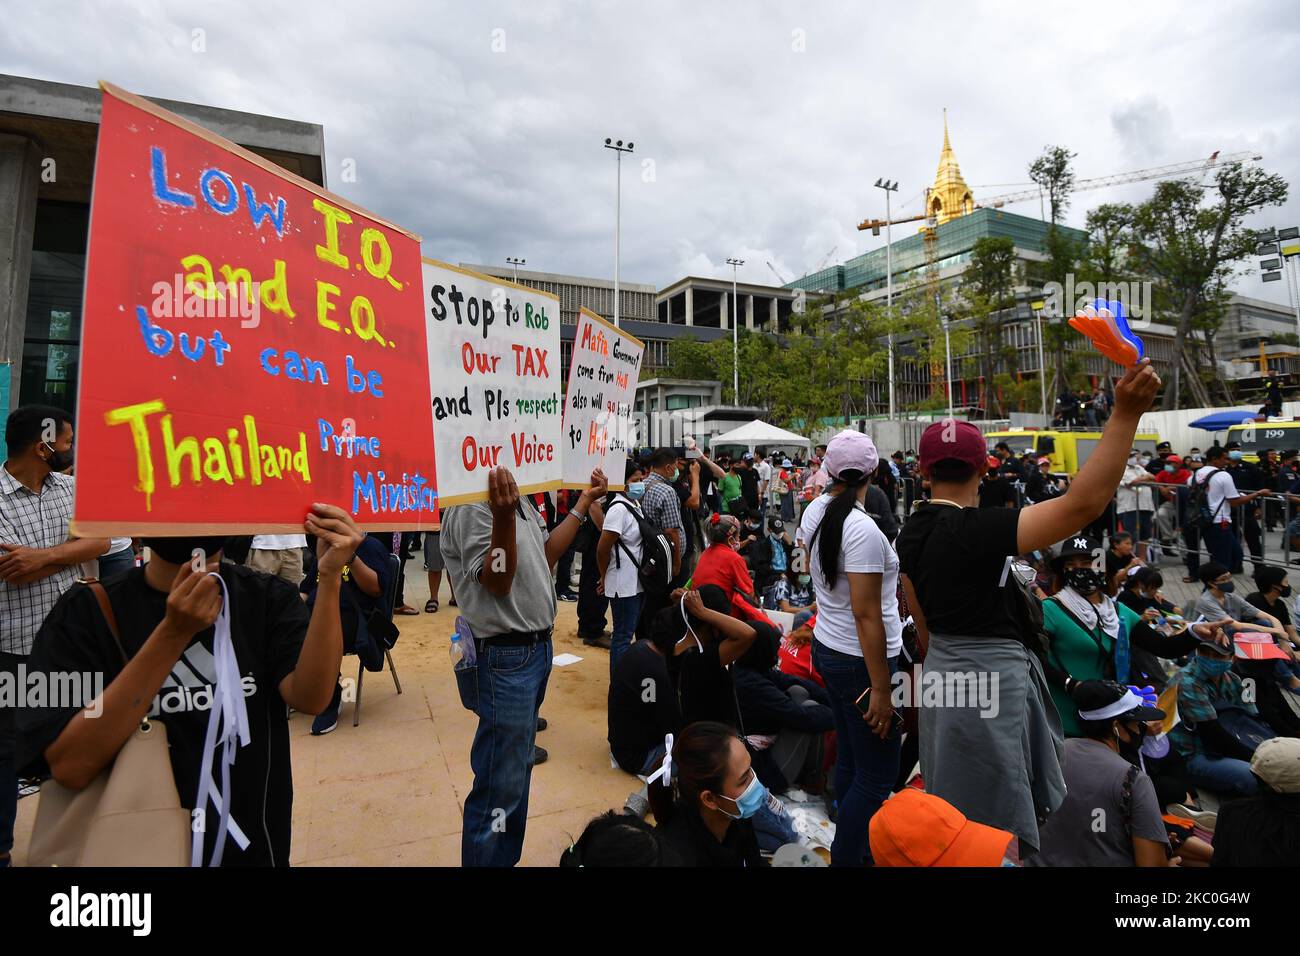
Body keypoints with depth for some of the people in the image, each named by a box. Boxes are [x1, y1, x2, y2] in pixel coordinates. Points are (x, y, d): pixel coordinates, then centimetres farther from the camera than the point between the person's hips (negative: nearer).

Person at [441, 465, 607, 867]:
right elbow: (498, 582, -22)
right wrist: (504, 516, -38)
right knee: (501, 786, 0)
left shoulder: (520, 499, 9)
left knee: (519, 765, 23)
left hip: (536, 648, 10)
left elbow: (545, 557, 15)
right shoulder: (469, 508, -20)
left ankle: (508, 856, 41)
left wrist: (584, 501, 13)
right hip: (505, 658, -10)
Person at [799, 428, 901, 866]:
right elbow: (866, 615, -23)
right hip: (860, 661, -8)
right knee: (877, 776, 6)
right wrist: (881, 689, -18)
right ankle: (847, 857, 16)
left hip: (826, 647, 8)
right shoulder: (863, 530, -23)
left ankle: (853, 845, 36)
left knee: (848, 759, 21)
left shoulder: (815, 511, 0)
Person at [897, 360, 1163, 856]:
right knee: (995, 823, 10)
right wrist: (1126, 413, -32)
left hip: (944, 669, 8)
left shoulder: (913, 531, 0)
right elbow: (1082, 503, -32)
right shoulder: (976, 529, -25)